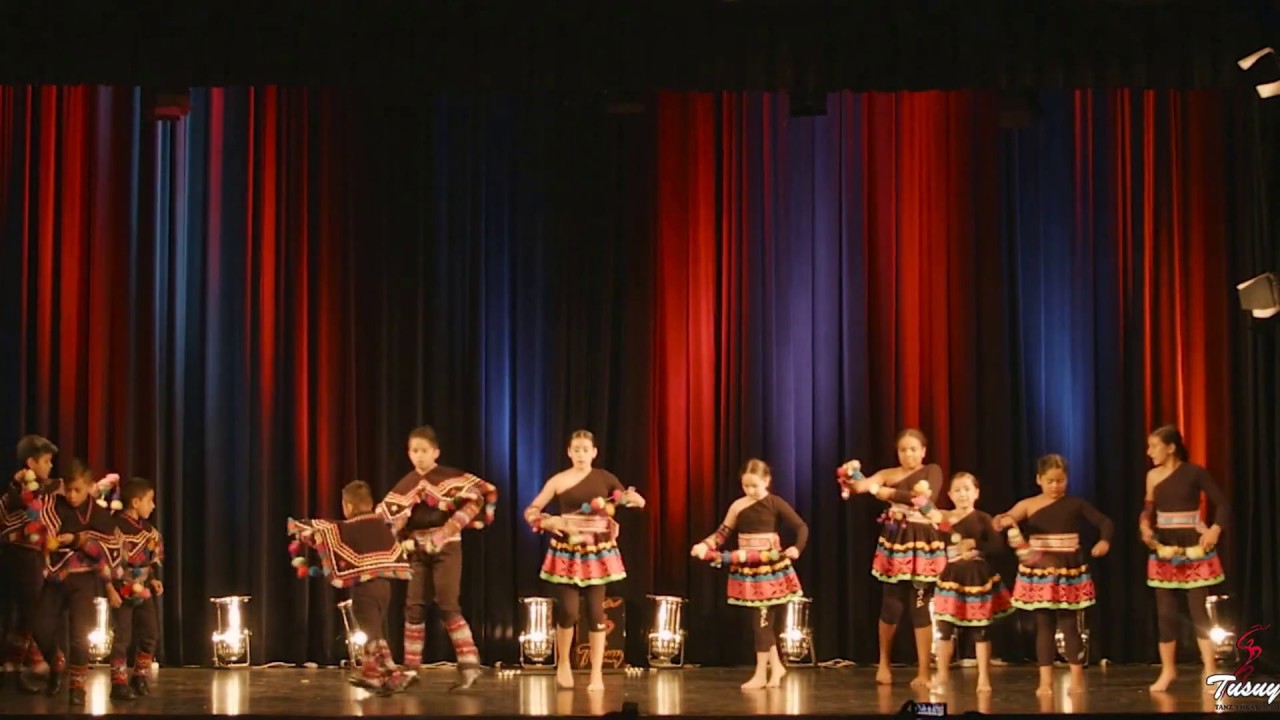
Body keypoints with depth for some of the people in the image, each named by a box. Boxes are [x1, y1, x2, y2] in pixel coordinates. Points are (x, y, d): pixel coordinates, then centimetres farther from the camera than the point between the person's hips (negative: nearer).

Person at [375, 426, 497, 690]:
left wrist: (453, 526, -23)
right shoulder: (405, 486, 9)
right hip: (418, 550, 5)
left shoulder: (451, 477, -5)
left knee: (447, 605, -11)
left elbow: (477, 498, -16)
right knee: (414, 607, 2)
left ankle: (469, 664, -7)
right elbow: (386, 517, 9)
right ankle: (410, 668, 8)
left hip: (446, 547, -5)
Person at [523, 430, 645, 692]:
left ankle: (597, 674, 7)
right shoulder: (559, 480, -2)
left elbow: (634, 500, 10)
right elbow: (531, 511, 1)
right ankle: (563, 664, 18)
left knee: (595, 612, 2)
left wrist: (633, 499, -13)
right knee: (568, 611, -7)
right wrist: (549, 522, -16)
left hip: (598, 552, 1)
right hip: (567, 553, -1)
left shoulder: (605, 478, 1)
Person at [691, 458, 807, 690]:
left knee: (762, 620, -3)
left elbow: (801, 527, -10)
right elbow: (723, 533, 4)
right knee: (761, 620, 8)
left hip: (770, 568, -4)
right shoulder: (738, 506, 4)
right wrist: (704, 546, -12)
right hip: (747, 569, 4)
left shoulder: (775, 504, -7)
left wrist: (797, 548, -27)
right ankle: (775, 665, 23)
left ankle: (761, 674, 4)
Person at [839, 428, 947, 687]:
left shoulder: (932, 471, 3)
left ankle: (923, 673, 3)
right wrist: (852, 475, -30)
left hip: (923, 544, -2)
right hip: (896, 542, 2)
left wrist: (892, 494, -20)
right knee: (892, 604, 3)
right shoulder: (889, 474, 7)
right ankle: (884, 663, 24)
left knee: (919, 606, -3)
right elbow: (862, 486, -8)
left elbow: (929, 497, -17)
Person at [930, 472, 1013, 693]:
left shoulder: (983, 519, -2)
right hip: (951, 577, 1)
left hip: (978, 577, -1)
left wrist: (975, 546, -16)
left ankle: (983, 677, 15)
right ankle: (942, 674, 17)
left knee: (980, 630, 5)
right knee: (945, 628, 1)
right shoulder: (944, 519, 2)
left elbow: (997, 545, -9)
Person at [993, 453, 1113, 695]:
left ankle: (1077, 678, 10)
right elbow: (998, 523, -5)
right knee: (1043, 625, 4)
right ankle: (1045, 681, 7)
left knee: (1068, 624, 0)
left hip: (1068, 571, -1)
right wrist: (1005, 521, -28)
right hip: (1038, 573, 1)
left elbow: (1105, 522, -2)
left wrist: (1104, 541, -21)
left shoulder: (1075, 505, -1)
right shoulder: (1028, 505, 0)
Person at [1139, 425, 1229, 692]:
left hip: (1193, 548, -4)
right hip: (1164, 550, 4)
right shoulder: (1153, 476, 4)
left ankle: (1210, 670, 4)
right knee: (1165, 612, 5)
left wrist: (1215, 529, -19)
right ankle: (1168, 670, 16)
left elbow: (1222, 504, -5)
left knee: (1198, 610, -4)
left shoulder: (1194, 473, -8)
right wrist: (1145, 527, -8)